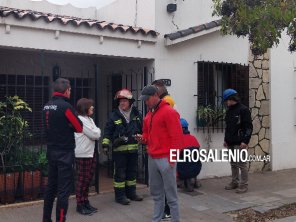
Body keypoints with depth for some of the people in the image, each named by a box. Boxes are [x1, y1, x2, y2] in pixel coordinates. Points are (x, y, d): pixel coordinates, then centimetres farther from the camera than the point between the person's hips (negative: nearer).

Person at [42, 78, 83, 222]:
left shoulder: (46, 106, 8)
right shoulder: (65, 106, -16)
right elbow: (79, 128, -10)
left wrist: (66, 125, 3)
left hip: (51, 151, 8)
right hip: (65, 153, -8)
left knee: (51, 186, 17)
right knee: (64, 189, -2)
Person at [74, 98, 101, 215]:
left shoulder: (89, 119, 17)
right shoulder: (81, 119, -13)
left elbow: (96, 135, 13)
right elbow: (95, 134, -16)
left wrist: (96, 133, -7)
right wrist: (97, 130, 3)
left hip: (91, 153, 9)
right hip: (83, 154, -9)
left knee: (87, 179, 13)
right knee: (82, 179, -2)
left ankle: (85, 202, 22)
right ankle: (80, 204, 6)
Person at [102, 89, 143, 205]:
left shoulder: (136, 114, 5)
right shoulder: (114, 115, -5)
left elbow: (142, 129, 13)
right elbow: (108, 131, -4)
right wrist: (105, 144, -10)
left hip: (133, 148, 4)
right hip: (119, 149, -4)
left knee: (132, 172, 14)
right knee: (120, 173, 0)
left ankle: (131, 192, 29)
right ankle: (120, 195, 10)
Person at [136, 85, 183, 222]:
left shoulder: (169, 112, -11)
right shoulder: (148, 115, 15)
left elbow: (177, 137, -15)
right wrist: (143, 139, 3)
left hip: (165, 159, -8)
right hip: (152, 158, 8)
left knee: (170, 194, 1)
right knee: (156, 193, 15)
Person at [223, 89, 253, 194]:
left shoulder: (243, 110, -10)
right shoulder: (229, 111, 15)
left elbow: (249, 127, -13)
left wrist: (245, 141, -19)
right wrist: (226, 139, 16)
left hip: (239, 143, -8)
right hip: (230, 143, 8)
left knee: (241, 164, -3)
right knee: (233, 164, 14)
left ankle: (244, 185, 5)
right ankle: (234, 182, 25)